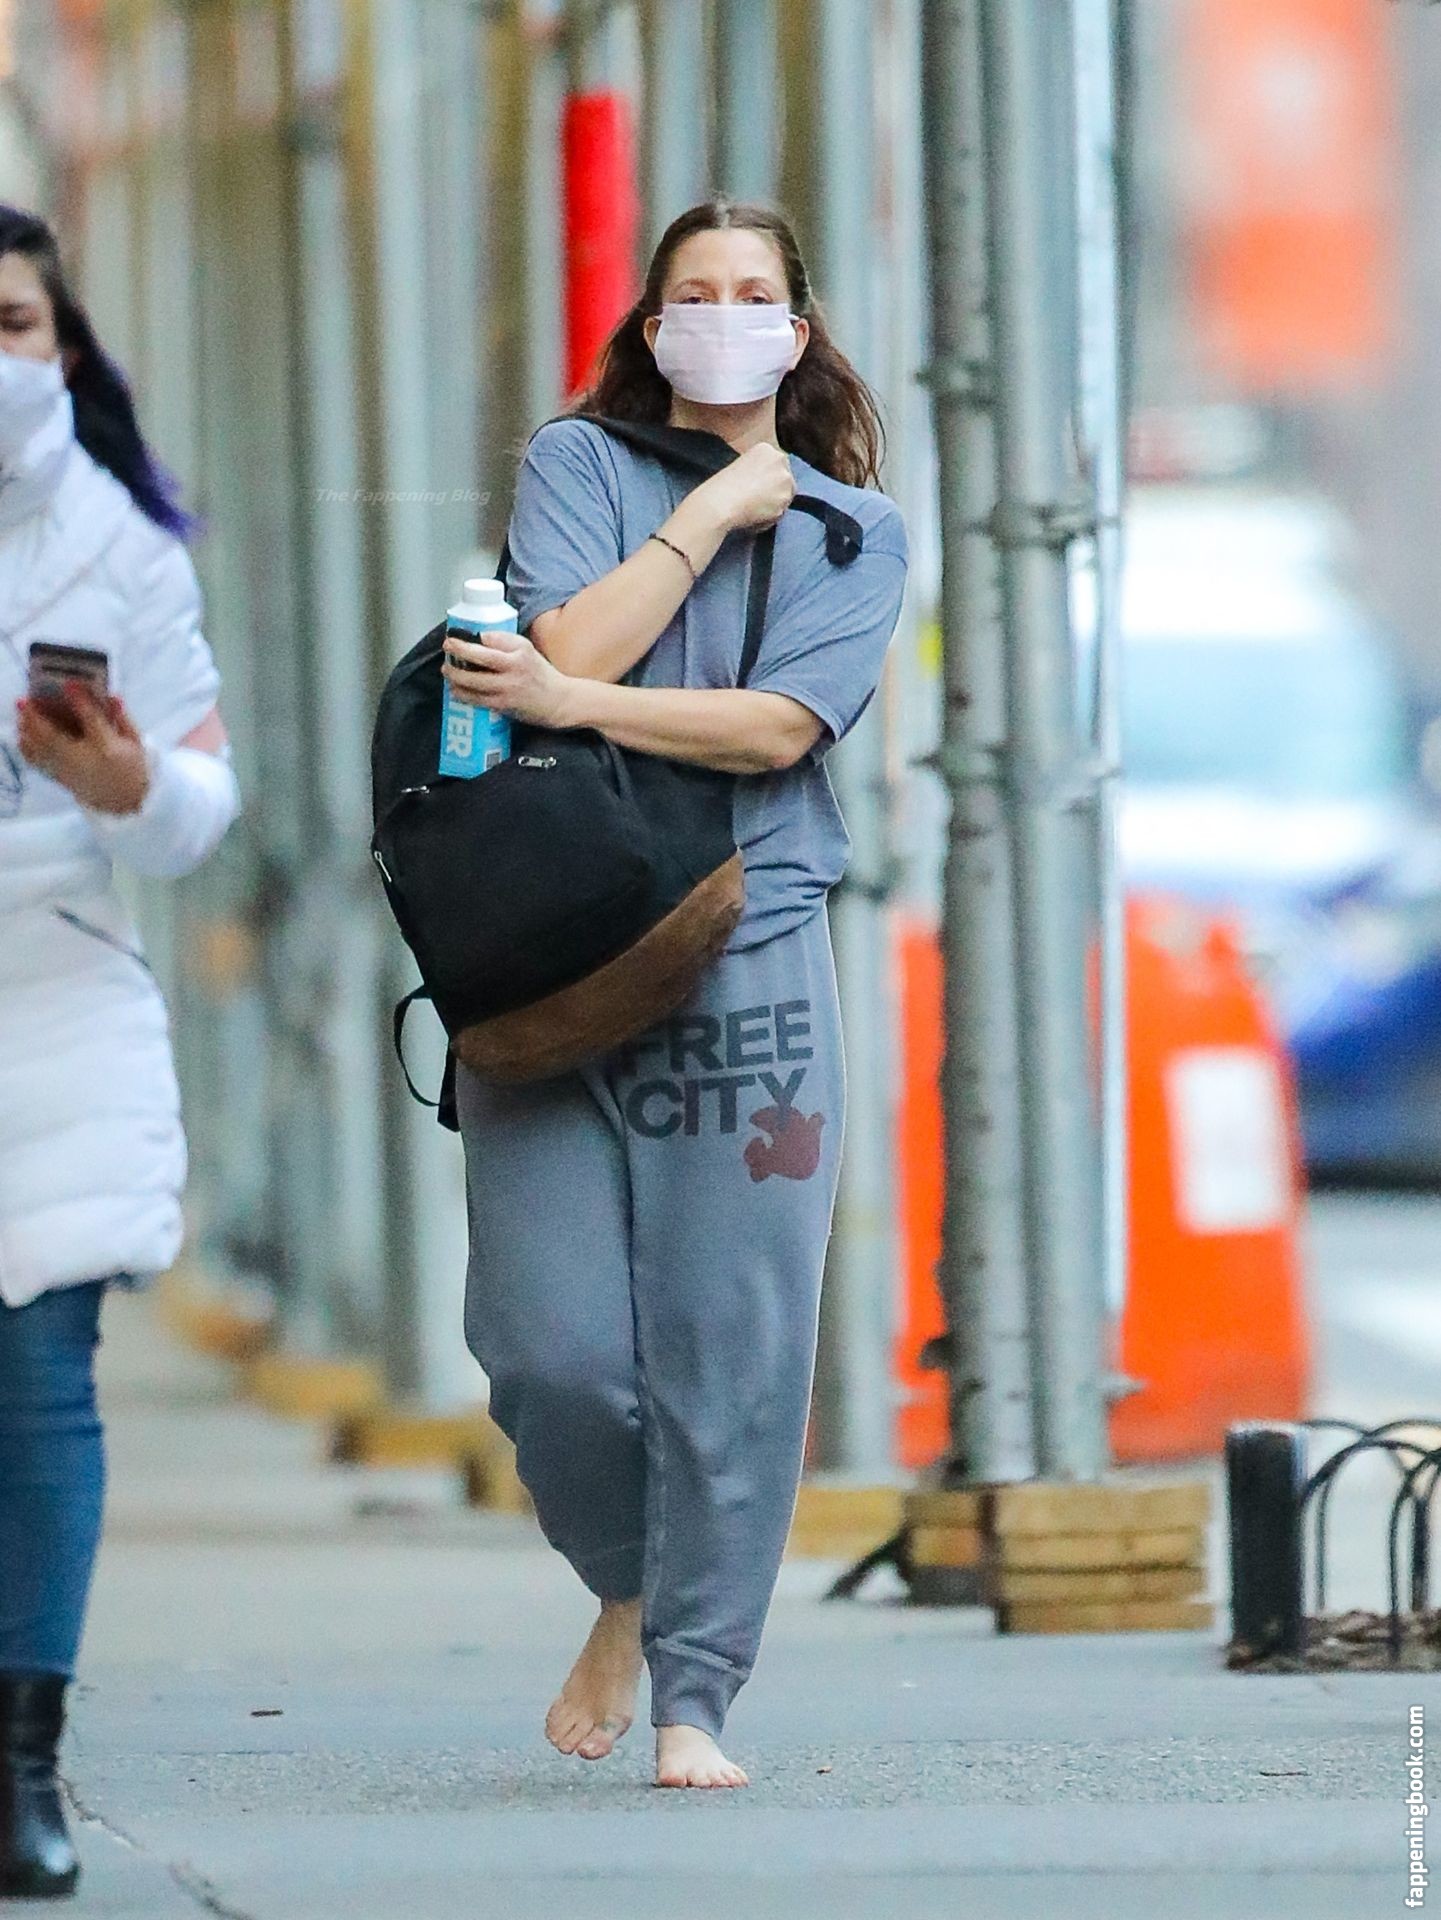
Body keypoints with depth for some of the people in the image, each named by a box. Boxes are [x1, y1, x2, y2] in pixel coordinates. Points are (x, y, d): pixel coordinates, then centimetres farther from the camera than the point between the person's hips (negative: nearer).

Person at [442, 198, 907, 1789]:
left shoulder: (855, 528, 12)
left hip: (747, 959, 0)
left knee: (733, 1345, -6)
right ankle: (626, 1593, 21)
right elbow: (575, 644, -7)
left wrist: (570, 700, -13)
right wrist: (718, 503, -2)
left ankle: (695, 1692, 1)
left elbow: (783, 726, -4)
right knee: (550, 1344, -7)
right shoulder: (575, 465, 12)